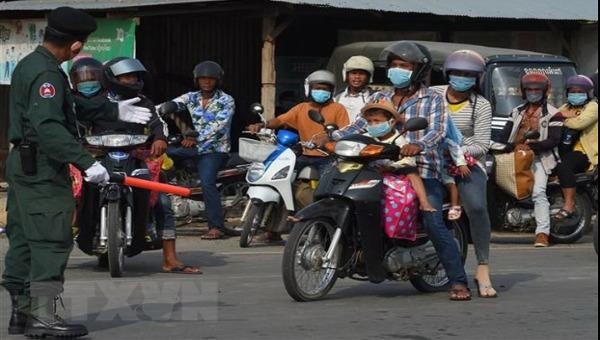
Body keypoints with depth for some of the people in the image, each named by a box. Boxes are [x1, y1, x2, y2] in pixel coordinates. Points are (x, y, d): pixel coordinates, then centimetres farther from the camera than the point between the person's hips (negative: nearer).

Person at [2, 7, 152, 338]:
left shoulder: (30, 65, 17)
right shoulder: (46, 74, -17)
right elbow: (48, 127, -28)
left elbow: (71, 106, 27)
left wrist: (114, 111, 32)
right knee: (52, 240, -10)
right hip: (42, 168, -11)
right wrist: (86, 162, -31)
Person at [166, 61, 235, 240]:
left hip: (215, 149, -6)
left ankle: (216, 227, -26)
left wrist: (197, 138, -26)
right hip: (194, 146, 6)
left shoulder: (226, 101, -2)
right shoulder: (191, 98, 11)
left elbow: (218, 125, -16)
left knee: (207, 181, -25)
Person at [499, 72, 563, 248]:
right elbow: (505, 135, 13)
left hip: (539, 157, -6)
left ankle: (542, 233, -28)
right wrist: (514, 147, -9)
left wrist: (531, 146, -17)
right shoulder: (517, 112, 21)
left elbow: (554, 140, -6)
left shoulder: (552, 113, 5)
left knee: (539, 193, -22)